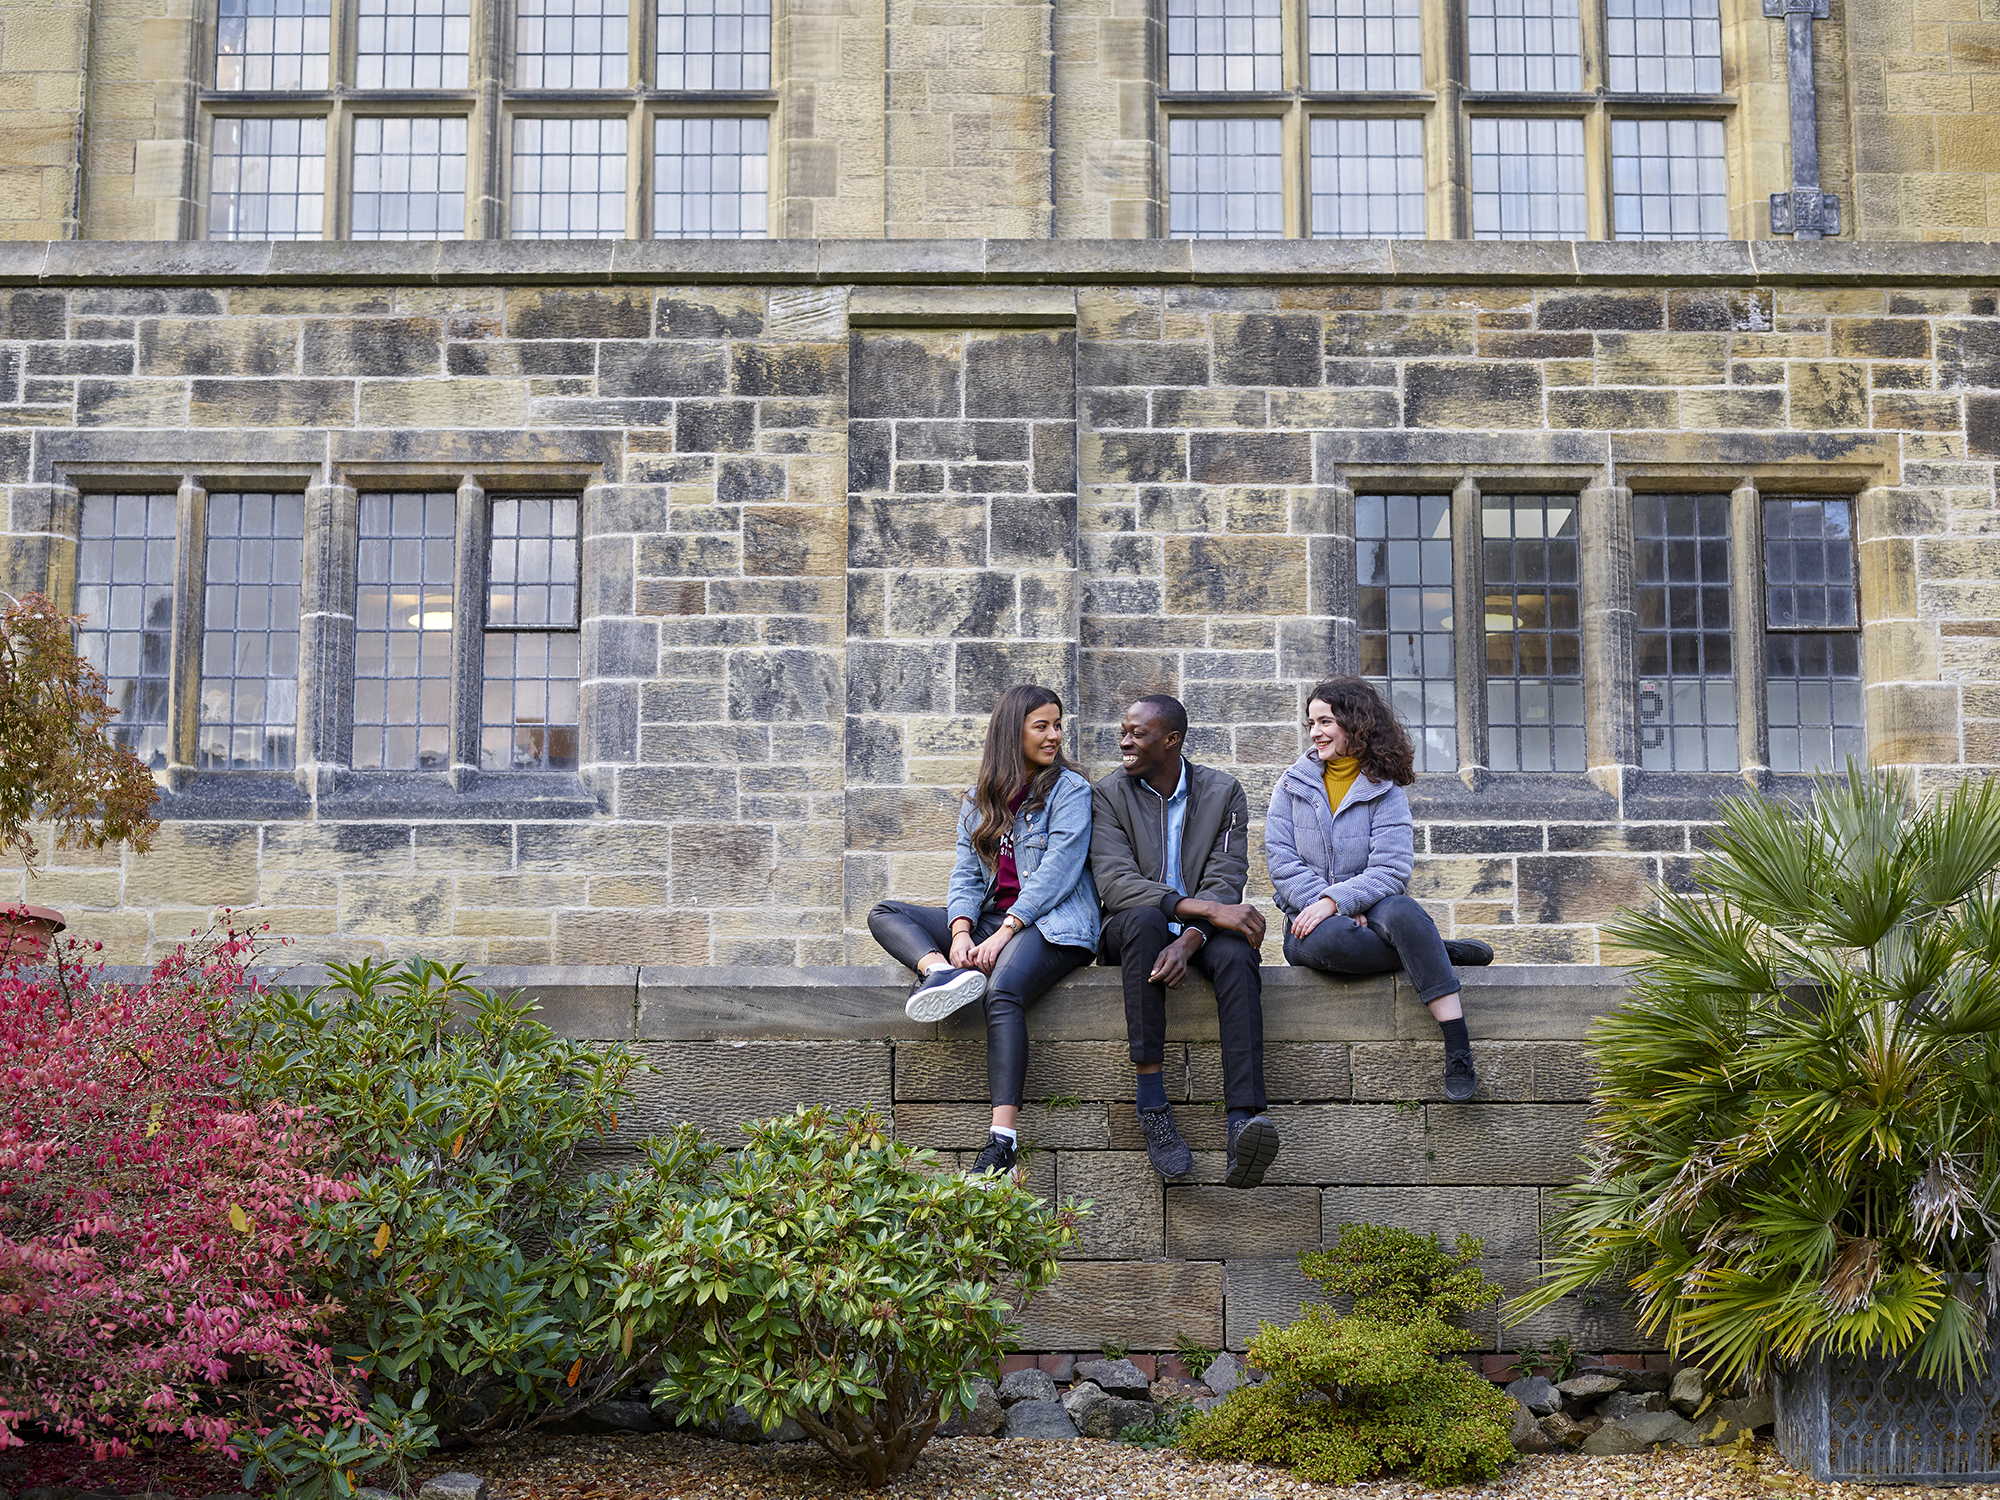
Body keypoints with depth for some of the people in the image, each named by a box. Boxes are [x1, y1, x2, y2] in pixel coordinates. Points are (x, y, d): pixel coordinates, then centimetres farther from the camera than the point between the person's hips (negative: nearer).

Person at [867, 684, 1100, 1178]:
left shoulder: (1069, 789, 1)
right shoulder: (978, 801, 17)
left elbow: (1058, 870, -10)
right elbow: (967, 875, 9)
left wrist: (1004, 932, -19)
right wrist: (960, 933, -12)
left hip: (1050, 924, -6)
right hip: (989, 920, 6)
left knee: (1002, 989, -36)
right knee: (884, 914, -5)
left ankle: (1003, 1137, -42)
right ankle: (940, 971, -37)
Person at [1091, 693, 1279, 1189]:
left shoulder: (1222, 792, 3)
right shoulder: (1108, 795, 0)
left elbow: (1225, 881, -7)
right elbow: (1114, 882, -15)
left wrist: (1189, 940, -28)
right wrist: (1201, 907, -27)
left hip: (1202, 931, 1)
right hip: (1133, 930, -1)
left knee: (1235, 954, -34)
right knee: (1143, 918, -37)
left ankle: (1243, 1121, -50)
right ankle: (1152, 1106, -38)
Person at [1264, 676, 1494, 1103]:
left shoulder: (1385, 790, 4)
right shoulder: (1293, 783, 10)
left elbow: (1391, 868, -8)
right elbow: (1280, 859, -1)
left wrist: (1337, 900, -24)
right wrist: (1331, 909, -15)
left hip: (1370, 905, -1)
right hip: (1312, 913, 1)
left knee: (1401, 911, -37)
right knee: (1327, 939, -37)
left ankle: (1459, 1049, -39)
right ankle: (1442, 953, -18)